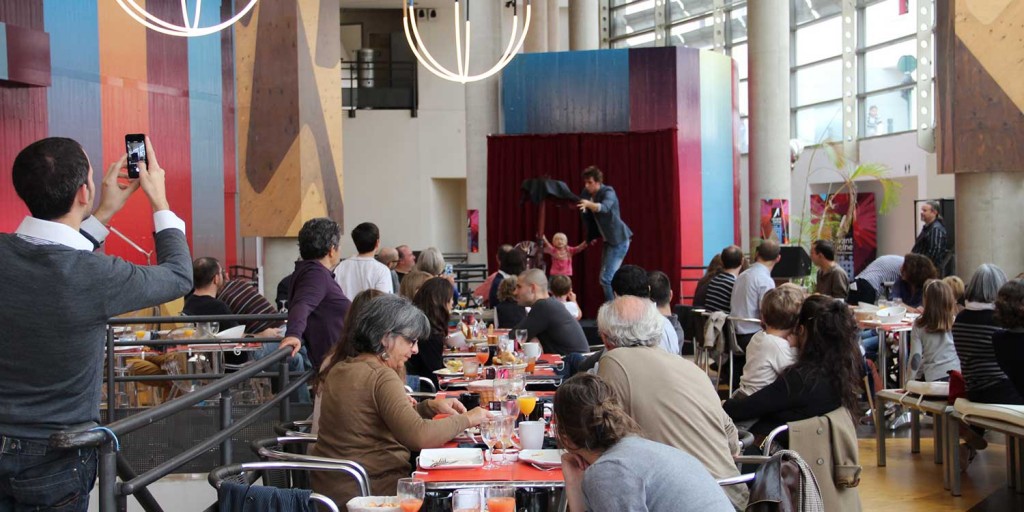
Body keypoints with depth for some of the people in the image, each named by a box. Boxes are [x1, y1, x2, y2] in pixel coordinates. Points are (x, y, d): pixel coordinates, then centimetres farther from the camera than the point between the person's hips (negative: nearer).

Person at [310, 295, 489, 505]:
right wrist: (466, 420, -15)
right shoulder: (382, 377, -19)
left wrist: (430, 407, 6)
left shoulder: (340, 369, 9)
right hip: (370, 491, -9)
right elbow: (419, 436, -29)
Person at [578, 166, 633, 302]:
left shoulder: (608, 192, -18)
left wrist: (588, 204, -55)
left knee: (606, 278, -15)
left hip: (619, 239, -8)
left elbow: (605, 207, -39)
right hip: (608, 239, 8)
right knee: (609, 278, 12)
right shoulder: (586, 193, 4)